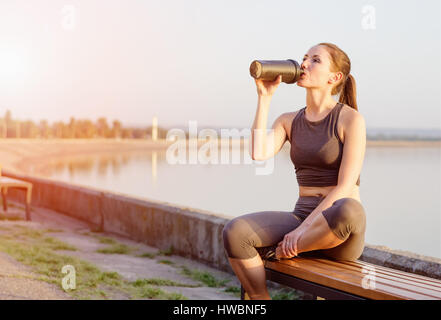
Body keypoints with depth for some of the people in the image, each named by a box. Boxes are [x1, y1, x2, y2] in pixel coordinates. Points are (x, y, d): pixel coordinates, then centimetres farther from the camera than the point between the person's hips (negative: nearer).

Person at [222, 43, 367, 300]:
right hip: (301, 218, 4)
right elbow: (259, 153, -8)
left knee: (349, 211, -40)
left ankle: (281, 252, -15)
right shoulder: (289, 121, 12)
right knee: (235, 232, -23)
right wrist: (265, 97, -5)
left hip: (339, 235, -3)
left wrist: (303, 230, -21)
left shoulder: (351, 119, -4)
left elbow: (345, 187, -13)